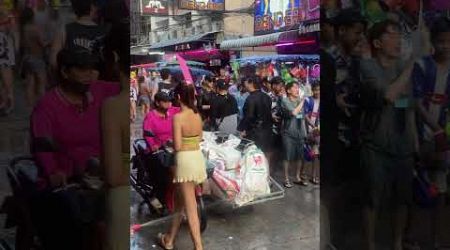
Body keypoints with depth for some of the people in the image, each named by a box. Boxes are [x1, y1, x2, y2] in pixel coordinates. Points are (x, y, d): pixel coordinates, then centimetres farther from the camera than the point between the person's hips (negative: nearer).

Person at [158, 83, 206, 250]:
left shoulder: (178, 117, -16)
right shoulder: (198, 115, 5)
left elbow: (178, 146, -17)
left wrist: (172, 144, 3)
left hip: (185, 160, -8)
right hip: (198, 158, 8)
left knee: (191, 209, 0)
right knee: (181, 201, 21)